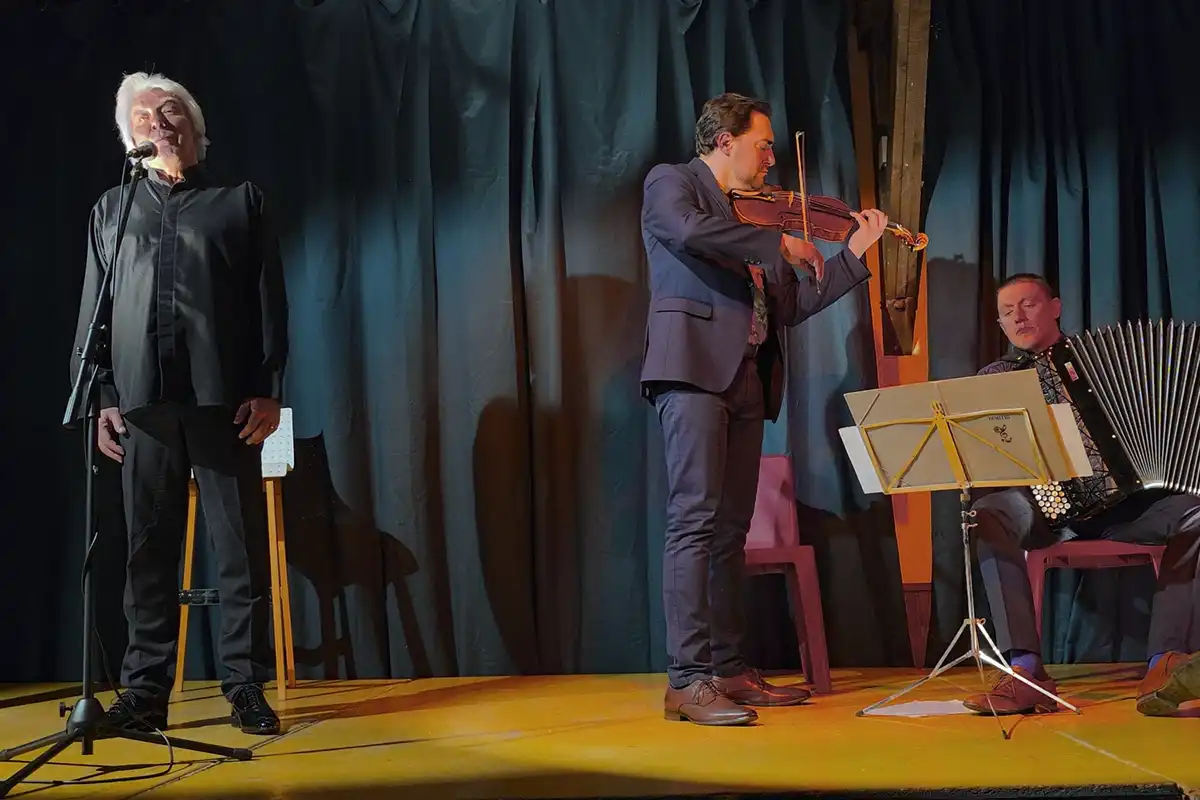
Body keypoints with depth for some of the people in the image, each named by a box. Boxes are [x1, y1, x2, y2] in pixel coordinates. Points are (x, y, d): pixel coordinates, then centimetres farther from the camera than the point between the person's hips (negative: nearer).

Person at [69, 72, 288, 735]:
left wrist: (268, 389, -4)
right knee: (149, 550, 3)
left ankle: (245, 687, 6)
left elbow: (269, 302, 6)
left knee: (241, 548, -1)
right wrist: (100, 396, 3)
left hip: (226, 399, -2)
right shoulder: (111, 209, 20)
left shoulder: (239, 201, 13)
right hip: (142, 401, 2)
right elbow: (92, 311, 14)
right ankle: (145, 690, 9)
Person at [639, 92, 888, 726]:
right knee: (695, 519, -14)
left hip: (748, 380, 8)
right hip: (694, 368, -8)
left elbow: (791, 308, 23)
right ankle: (688, 679, -14)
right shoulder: (671, 182, 6)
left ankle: (728, 670, 12)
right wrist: (778, 242, -11)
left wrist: (854, 253, 21)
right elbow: (689, 230, -19)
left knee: (731, 529, 7)